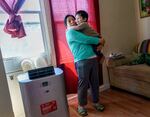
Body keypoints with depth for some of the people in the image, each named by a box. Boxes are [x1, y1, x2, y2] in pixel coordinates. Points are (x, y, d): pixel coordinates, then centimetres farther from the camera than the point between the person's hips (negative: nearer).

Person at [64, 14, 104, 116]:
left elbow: (87, 41, 26)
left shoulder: (81, 31, 23)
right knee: (83, 84, 1)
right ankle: (81, 105, 20)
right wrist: (99, 40, 0)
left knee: (95, 82, 13)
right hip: (82, 61, -8)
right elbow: (86, 40, -13)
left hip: (93, 58, 8)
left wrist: (99, 45, 6)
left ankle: (96, 102, 31)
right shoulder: (70, 32, -4)